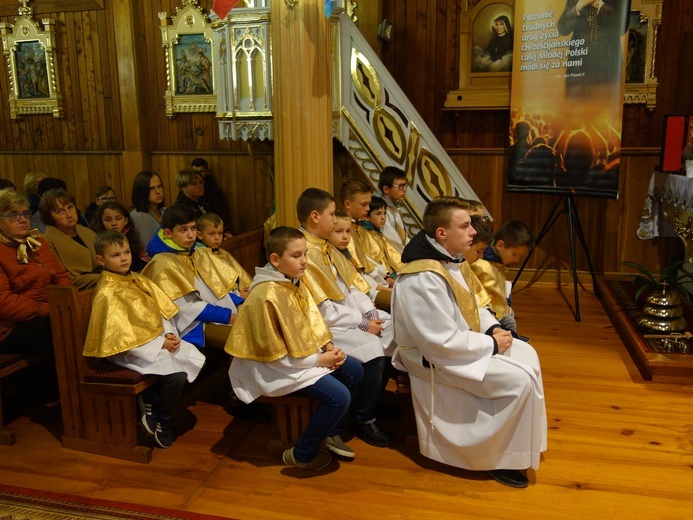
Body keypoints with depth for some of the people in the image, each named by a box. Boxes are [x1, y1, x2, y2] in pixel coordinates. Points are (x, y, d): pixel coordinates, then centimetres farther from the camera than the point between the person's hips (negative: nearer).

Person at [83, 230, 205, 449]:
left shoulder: (139, 281, 10)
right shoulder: (107, 293, -13)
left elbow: (161, 311, 11)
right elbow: (121, 335, -18)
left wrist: (169, 334, -8)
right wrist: (160, 344, -17)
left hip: (158, 339, 8)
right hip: (130, 350, -8)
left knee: (195, 359, -7)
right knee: (177, 375, -25)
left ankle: (152, 397, 6)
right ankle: (163, 423, 2)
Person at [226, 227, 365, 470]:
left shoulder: (295, 282, 0)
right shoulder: (267, 296, -26)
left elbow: (312, 320, 11)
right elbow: (275, 354, -22)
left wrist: (329, 346, -5)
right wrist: (319, 359, -17)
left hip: (303, 351, 9)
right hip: (277, 366, -9)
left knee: (354, 371, 6)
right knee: (338, 396, -20)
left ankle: (332, 432, 24)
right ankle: (301, 454, 2)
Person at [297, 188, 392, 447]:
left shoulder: (326, 247, 10)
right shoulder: (305, 253, -19)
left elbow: (353, 284, 11)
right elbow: (322, 311, -22)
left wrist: (370, 313, -4)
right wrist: (362, 324, -17)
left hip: (351, 313, 10)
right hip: (326, 325, -10)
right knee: (372, 348, -26)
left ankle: (376, 394, 18)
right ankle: (364, 419, -5)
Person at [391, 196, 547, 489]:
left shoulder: (449, 259, 0)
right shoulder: (423, 279, -31)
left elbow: (469, 305, 16)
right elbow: (443, 343, -29)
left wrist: (493, 327, -2)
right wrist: (491, 344, -18)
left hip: (461, 339, 10)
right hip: (434, 358, -10)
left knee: (526, 355, 11)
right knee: (519, 381, -17)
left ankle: (523, 439, 26)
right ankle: (498, 458, 3)